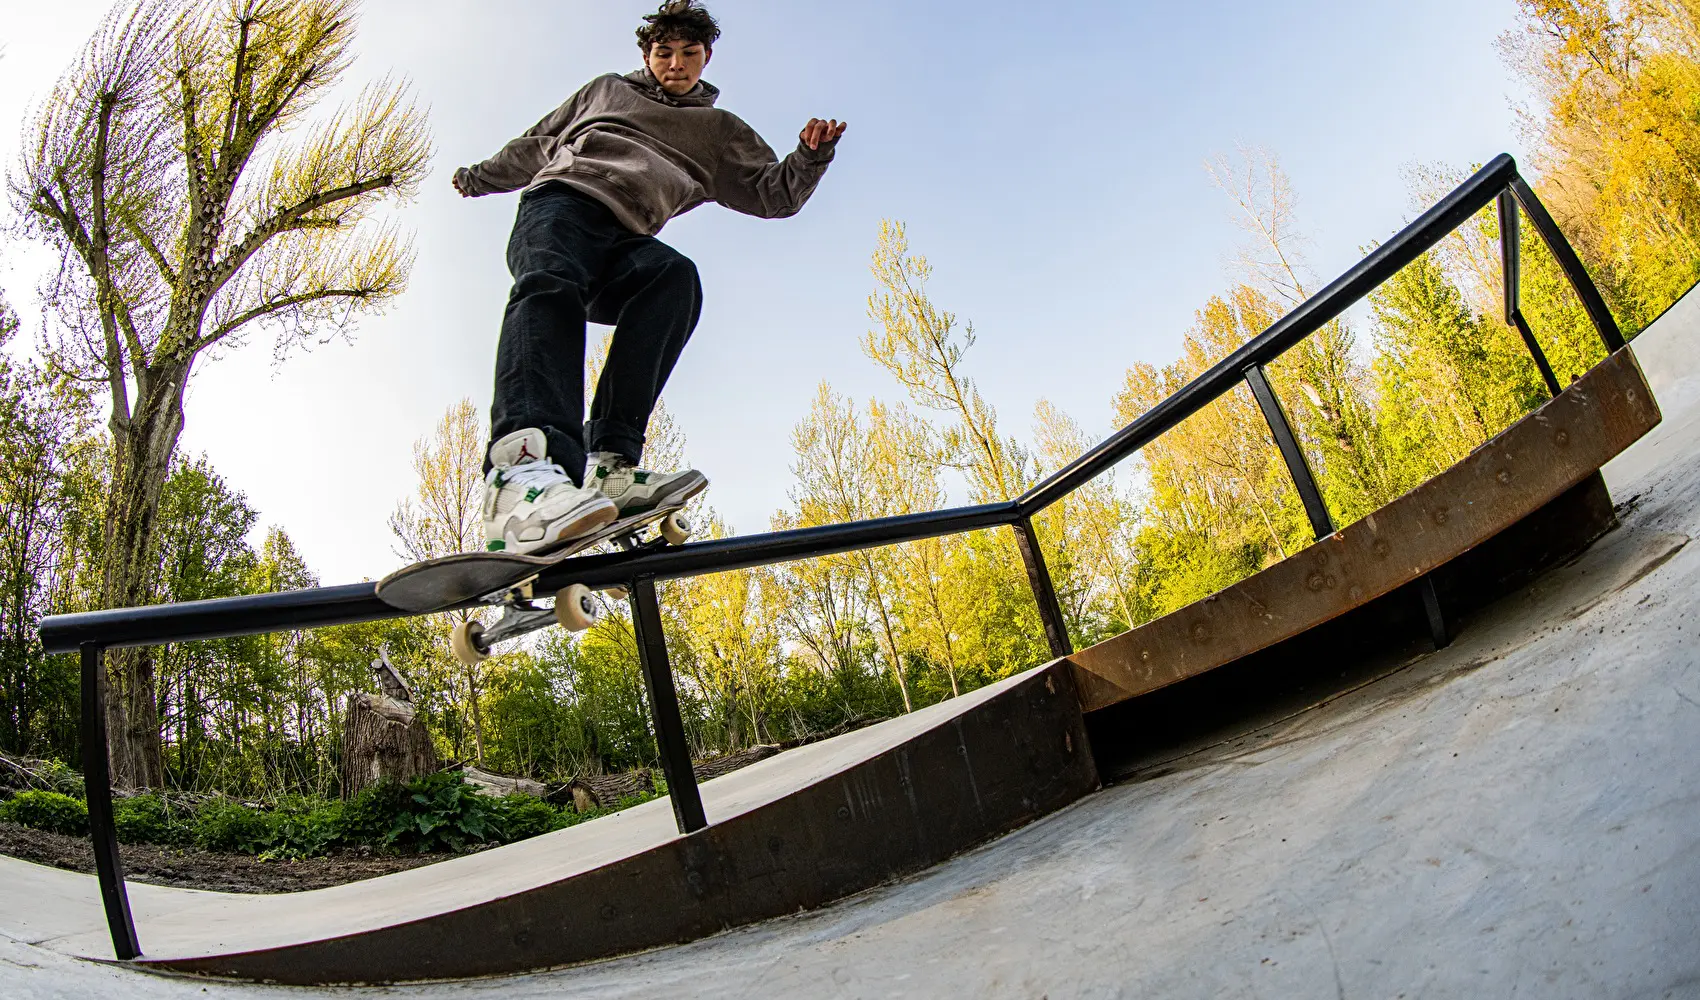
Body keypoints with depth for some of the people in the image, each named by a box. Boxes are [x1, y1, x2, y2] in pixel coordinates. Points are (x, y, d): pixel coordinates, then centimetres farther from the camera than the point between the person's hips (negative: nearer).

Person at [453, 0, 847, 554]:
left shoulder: (722, 132, 29)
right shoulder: (606, 90, 30)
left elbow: (775, 195, 18)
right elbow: (539, 143, 39)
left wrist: (810, 156, -1)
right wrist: (482, 176, 41)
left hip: (625, 241, 1)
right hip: (560, 202, -1)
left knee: (674, 275, -35)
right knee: (551, 283, -37)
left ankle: (608, 464, -46)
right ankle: (523, 465, -64)